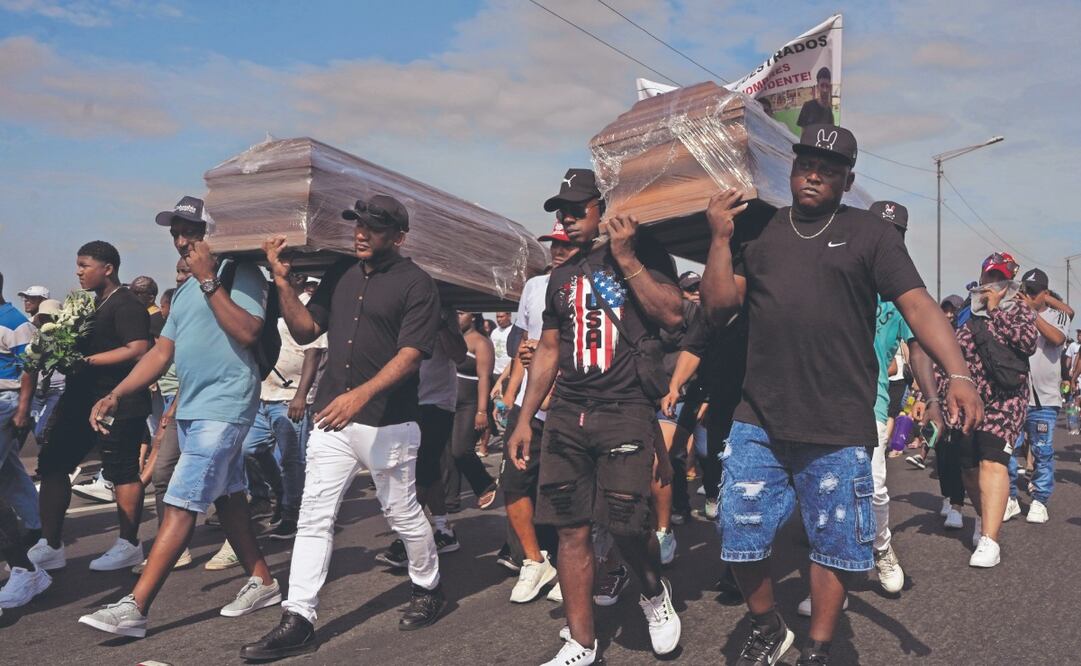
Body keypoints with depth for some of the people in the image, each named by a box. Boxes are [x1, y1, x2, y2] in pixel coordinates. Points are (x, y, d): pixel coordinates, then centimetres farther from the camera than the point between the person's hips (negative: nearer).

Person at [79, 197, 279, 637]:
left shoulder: (240, 274, -8)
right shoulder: (184, 291, 18)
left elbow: (247, 332, -23)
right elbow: (161, 352, 15)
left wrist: (209, 281, -20)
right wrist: (115, 396, 6)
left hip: (223, 410, -9)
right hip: (190, 410, 9)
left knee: (180, 505, -9)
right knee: (228, 498, 13)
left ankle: (135, 608, -6)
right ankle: (261, 582, 24)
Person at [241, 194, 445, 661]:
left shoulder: (416, 284, -8)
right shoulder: (341, 273, 10)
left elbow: (410, 355, -17)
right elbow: (306, 331, 11)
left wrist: (361, 394, -29)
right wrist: (283, 282, -2)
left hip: (388, 423, -5)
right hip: (331, 418, 5)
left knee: (402, 513, 10)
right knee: (314, 517, 3)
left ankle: (428, 588, 34)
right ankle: (298, 621, 10)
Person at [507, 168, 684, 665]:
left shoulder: (644, 255, 4)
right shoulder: (561, 277, 18)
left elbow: (673, 315, -11)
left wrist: (626, 257, -12)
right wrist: (523, 419, 14)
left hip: (626, 411, -5)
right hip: (566, 416, 5)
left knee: (626, 525, -13)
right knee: (570, 530, 2)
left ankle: (655, 593, 20)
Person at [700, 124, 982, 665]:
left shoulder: (869, 233, 3)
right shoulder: (755, 230, 10)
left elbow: (917, 305, -6)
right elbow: (718, 308, 5)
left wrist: (958, 374, -19)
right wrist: (719, 238, -4)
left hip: (838, 429, -2)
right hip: (758, 422, 2)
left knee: (834, 544, 8)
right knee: (738, 534, 7)